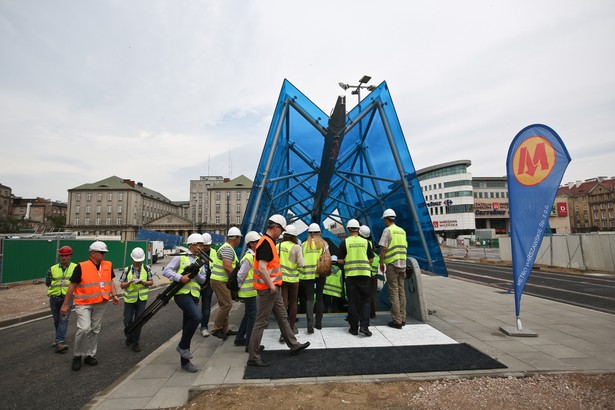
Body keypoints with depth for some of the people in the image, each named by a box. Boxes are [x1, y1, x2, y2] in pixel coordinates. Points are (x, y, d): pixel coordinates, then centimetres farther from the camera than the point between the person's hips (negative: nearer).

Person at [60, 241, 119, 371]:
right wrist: (65, 304, -4)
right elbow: (72, 286, -6)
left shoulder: (108, 265, 2)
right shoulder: (81, 267, -12)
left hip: (100, 304, 5)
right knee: (84, 328, -15)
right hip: (84, 303, -5)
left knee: (95, 330, 13)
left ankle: (89, 355, 29)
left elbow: (110, 281, 12)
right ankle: (77, 356, 9)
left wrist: (114, 295, -1)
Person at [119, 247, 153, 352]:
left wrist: (143, 282, -18)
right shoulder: (127, 270, -6)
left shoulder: (147, 269, -5)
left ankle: (135, 342, 19)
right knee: (128, 321, 9)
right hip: (129, 299, 1)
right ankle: (129, 337, 38)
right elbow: (122, 285, -2)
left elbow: (151, 282, 2)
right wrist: (130, 282, -21)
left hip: (142, 299, 0)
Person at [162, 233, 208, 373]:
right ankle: (182, 345, -3)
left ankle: (184, 361, 21)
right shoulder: (180, 257, 0)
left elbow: (203, 280, 12)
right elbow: (166, 271, -7)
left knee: (187, 325, 11)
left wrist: (197, 274, -9)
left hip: (194, 295, 6)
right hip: (182, 293, -6)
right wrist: (180, 277, -20)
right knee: (196, 317, -26)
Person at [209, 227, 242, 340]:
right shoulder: (227, 248, -17)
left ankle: (224, 329, 22)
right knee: (227, 304, -9)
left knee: (225, 305, 14)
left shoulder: (229, 248, 16)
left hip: (222, 280, 11)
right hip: (219, 280, -11)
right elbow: (227, 267, -25)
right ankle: (216, 329, 1)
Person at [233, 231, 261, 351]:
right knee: (252, 316, -3)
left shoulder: (253, 256, 11)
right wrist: (240, 289, -8)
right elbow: (240, 275, -19)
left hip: (251, 291, 10)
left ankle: (239, 339, 32)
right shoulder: (249, 257, -20)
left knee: (248, 315, 19)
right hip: (249, 292, -10)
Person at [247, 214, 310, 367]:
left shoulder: (268, 242, 12)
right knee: (261, 322, -1)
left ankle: (294, 345, 34)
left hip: (274, 288, 10)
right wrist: (271, 286, -22)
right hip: (268, 289, -10)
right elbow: (262, 268, -28)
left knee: (282, 317, 20)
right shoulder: (266, 243, -20)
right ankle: (253, 357, 11)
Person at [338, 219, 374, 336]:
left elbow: (340, 260, -4)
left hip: (350, 274, -1)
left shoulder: (345, 242, -2)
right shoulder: (365, 242, 4)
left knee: (352, 301, 7)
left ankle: (354, 327, 12)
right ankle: (364, 325, -3)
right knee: (365, 300, 10)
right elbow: (371, 259, 6)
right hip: (365, 273, 1)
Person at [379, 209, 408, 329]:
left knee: (394, 292, -3)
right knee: (401, 291, 13)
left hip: (392, 264, -7)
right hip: (402, 264, 7)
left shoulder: (387, 230, -10)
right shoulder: (402, 231, 12)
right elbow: (405, 247, 16)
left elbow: (383, 248, -14)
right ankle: (402, 318, 19)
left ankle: (397, 321, 0)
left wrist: (381, 263, -5)